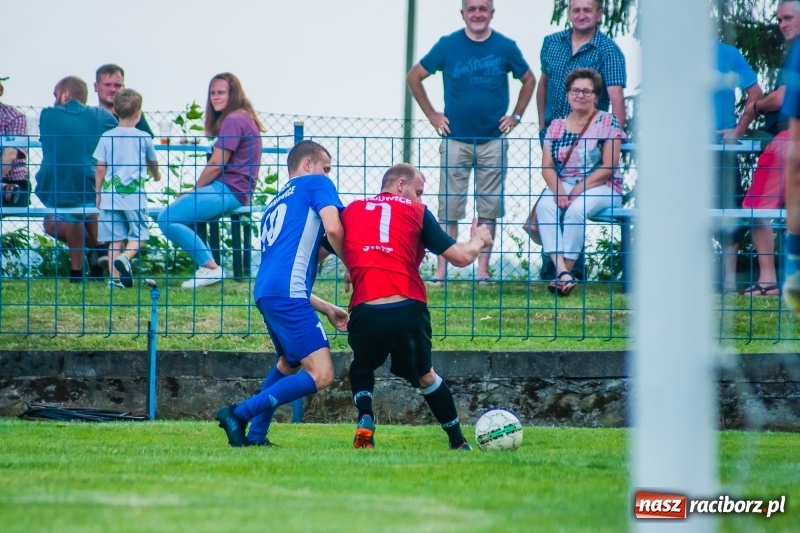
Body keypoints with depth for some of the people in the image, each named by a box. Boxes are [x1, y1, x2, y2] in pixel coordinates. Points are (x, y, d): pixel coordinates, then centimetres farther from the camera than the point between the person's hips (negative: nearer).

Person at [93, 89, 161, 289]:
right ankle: (125, 257, -21)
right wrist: (156, 175, 41)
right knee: (137, 235, 7)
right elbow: (152, 162, 18)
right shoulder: (144, 138, -1)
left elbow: (100, 169, 1)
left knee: (115, 238, 6)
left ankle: (115, 277, 1)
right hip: (135, 197, -2)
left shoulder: (107, 138, 0)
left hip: (111, 195, 2)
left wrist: (98, 193, 13)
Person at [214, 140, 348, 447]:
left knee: (288, 363, 33)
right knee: (321, 375, -13)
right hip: (288, 293, -9)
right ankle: (240, 413, -14)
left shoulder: (274, 206, 32)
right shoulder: (315, 184, 10)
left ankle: (255, 434, 30)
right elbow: (333, 228, -9)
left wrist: (327, 310, 32)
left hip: (264, 293, 9)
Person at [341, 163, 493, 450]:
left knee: (362, 368, 31)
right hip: (408, 312, -1)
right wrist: (478, 241, 30)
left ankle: (365, 420, 6)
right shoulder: (416, 212, 11)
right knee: (424, 375, 26)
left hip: (365, 312, 1)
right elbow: (461, 257, 8)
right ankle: (458, 442, 30)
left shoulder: (351, 210, 18)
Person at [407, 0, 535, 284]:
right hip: (455, 140, -1)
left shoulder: (506, 47, 1)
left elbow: (529, 80, 16)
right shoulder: (448, 46, -1)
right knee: (449, 207, -3)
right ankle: (441, 271, -1)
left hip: (493, 140, 1)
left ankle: (483, 269, 7)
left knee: (489, 208, 3)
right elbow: (414, 76, 8)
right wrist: (431, 115, 3)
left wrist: (516, 115, 6)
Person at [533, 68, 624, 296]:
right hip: (562, 185, 3)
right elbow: (547, 166, 5)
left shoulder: (607, 123, -1)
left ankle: (566, 271, -28)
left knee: (576, 209, -35)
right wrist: (559, 190, -15)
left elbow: (608, 167, -8)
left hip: (600, 187, -3)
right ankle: (563, 274, -40)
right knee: (544, 206, -29)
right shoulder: (556, 126, 12)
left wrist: (578, 191, -16)